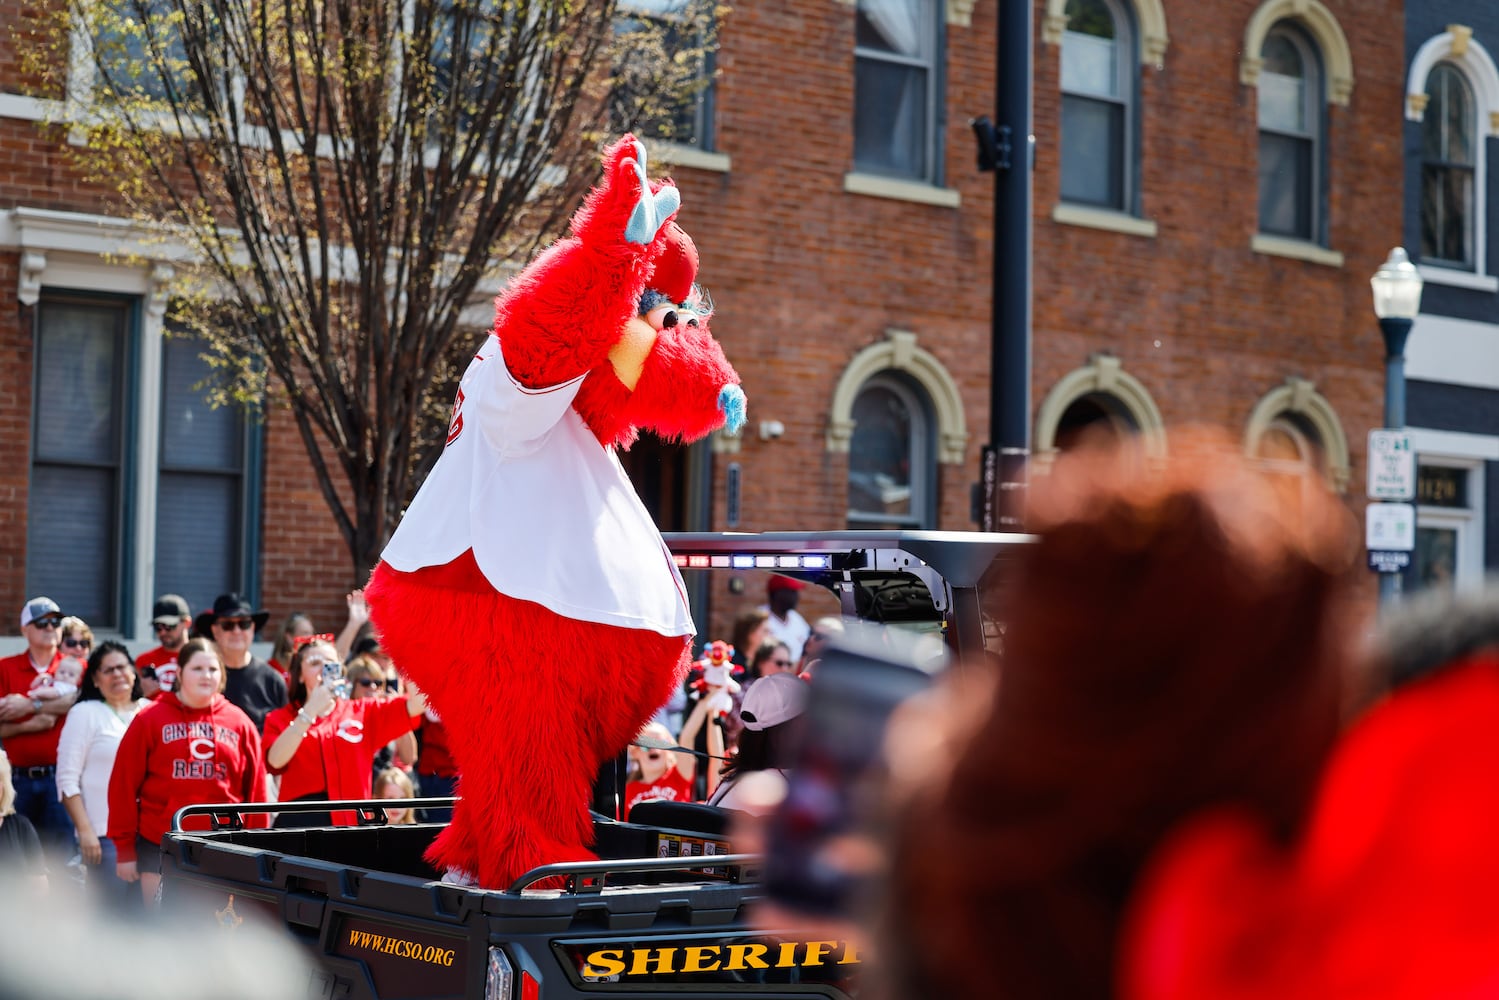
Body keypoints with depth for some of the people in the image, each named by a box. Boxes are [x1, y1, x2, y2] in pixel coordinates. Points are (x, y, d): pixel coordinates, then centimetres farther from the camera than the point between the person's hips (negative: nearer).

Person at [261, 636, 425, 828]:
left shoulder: (363, 712, 12)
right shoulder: (281, 719, 7)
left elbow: (414, 705, -1)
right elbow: (276, 761, -13)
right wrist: (310, 711, -16)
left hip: (352, 820, 2)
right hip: (300, 821, -2)